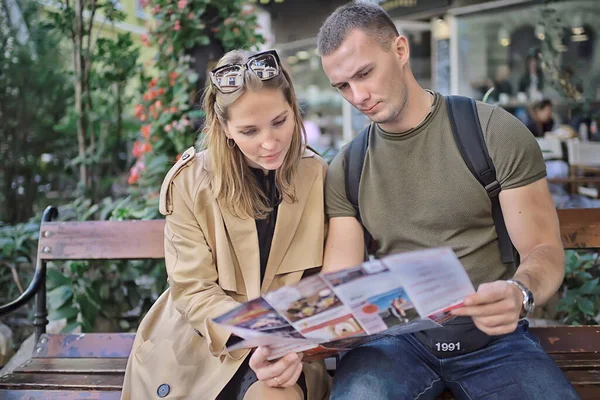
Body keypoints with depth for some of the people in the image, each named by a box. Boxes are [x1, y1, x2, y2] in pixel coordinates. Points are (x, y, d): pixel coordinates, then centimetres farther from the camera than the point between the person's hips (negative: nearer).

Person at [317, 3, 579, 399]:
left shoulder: (497, 132, -3)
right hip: (396, 338, 2)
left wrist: (519, 293, -29)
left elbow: (544, 250, -5)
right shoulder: (345, 171, 6)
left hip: (493, 335, -1)